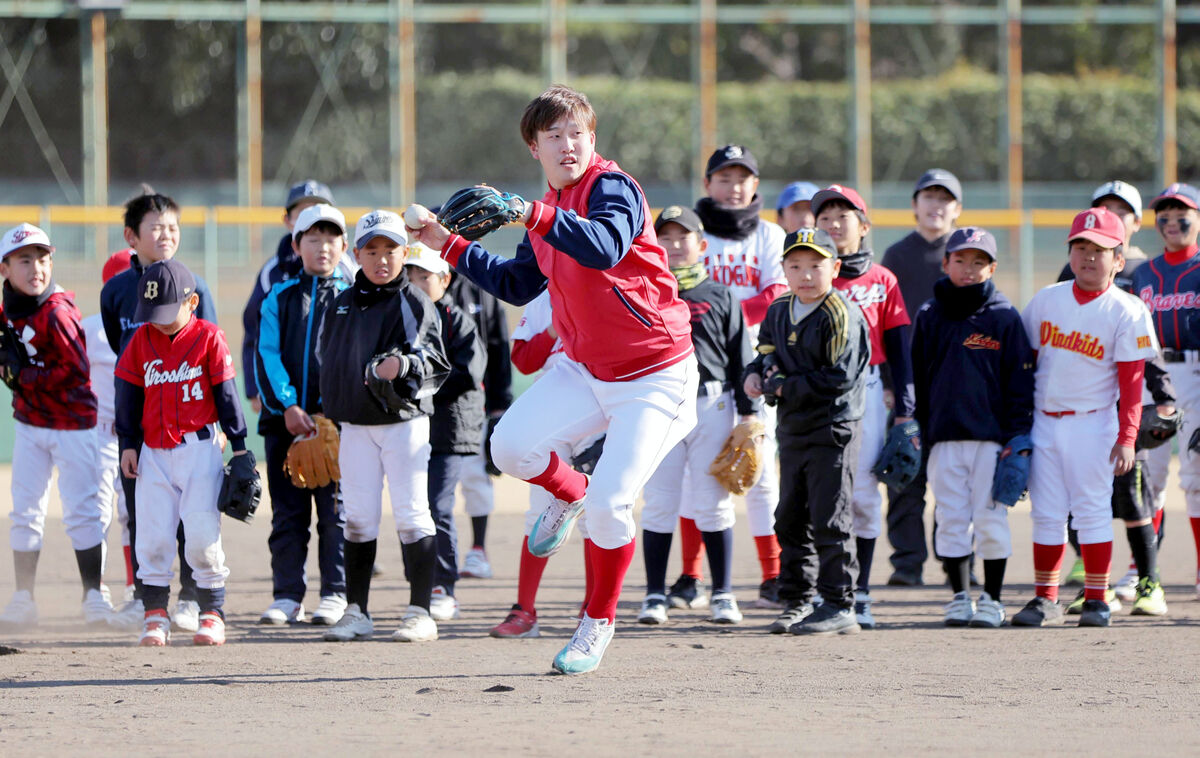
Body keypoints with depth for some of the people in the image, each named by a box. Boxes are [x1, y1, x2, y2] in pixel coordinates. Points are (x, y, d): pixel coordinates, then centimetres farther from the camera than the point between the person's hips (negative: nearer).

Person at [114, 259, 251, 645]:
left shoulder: (208, 338, -3)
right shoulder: (141, 340, 6)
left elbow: (226, 395, -1)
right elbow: (129, 396, 12)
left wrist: (239, 446, -1)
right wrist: (128, 444, 7)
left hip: (199, 448, -3)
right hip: (154, 451, 3)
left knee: (202, 534, -6)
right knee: (152, 536, -1)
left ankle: (212, 613, 4)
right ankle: (155, 614, 6)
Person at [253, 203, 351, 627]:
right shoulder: (280, 298, 11)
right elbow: (266, 354, 2)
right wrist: (287, 405, -10)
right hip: (285, 419, 2)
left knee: (336, 510, -2)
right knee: (288, 512, 4)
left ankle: (335, 594, 4)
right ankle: (287, 595, 9)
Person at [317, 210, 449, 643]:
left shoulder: (416, 305, -4)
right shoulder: (340, 306, 11)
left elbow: (435, 364, -10)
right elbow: (327, 360, 19)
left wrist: (404, 366, -29)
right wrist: (327, 412, 14)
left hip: (403, 421, -5)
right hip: (354, 426, 5)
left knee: (410, 514, -4)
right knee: (358, 518, 6)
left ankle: (420, 612, -1)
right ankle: (356, 612, 12)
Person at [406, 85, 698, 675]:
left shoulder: (612, 188, -15)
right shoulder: (549, 213, 10)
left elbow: (605, 247, -36)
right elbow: (518, 284, 21)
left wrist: (533, 216, -43)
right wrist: (447, 244, 18)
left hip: (655, 376, -7)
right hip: (585, 370, 7)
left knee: (609, 502, -15)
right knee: (511, 447, -14)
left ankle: (599, 621, 7)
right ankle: (569, 494, 19)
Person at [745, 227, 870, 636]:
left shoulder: (841, 315, -15)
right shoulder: (779, 311, 9)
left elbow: (839, 378, -21)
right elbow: (767, 352, 22)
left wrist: (784, 387, -17)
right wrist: (755, 374, -1)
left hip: (831, 430, -8)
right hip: (792, 430, 8)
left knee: (829, 521, -7)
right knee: (790, 520, 13)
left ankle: (839, 606, -3)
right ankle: (797, 601, 22)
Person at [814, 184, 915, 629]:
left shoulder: (882, 281, 8)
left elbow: (898, 349, 9)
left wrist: (904, 409, 4)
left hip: (866, 391, 0)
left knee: (863, 492, 0)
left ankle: (859, 596, 8)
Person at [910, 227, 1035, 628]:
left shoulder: (1004, 318, 1)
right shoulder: (929, 317, 9)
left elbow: (1021, 381, 1)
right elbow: (917, 378, 13)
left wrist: (1017, 437, -5)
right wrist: (914, 430, 8)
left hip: (992, 436, -2)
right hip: (944, 437, 2)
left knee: (990, 519, -1)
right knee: (950, 519, 3)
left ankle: (991, 599, 8)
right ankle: (959, 597, 13)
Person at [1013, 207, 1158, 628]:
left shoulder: (1126, 312, -5)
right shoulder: (1047, 299, 6)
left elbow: (1131, 381, -7)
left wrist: (1127, 436, -14)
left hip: (1092, 423, -4)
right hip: (1044, 420, 4)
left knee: (1092, 509, -3)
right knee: (1046, 511, 6)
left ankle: (1096, 599, 4)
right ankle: (1045, 598, 14)